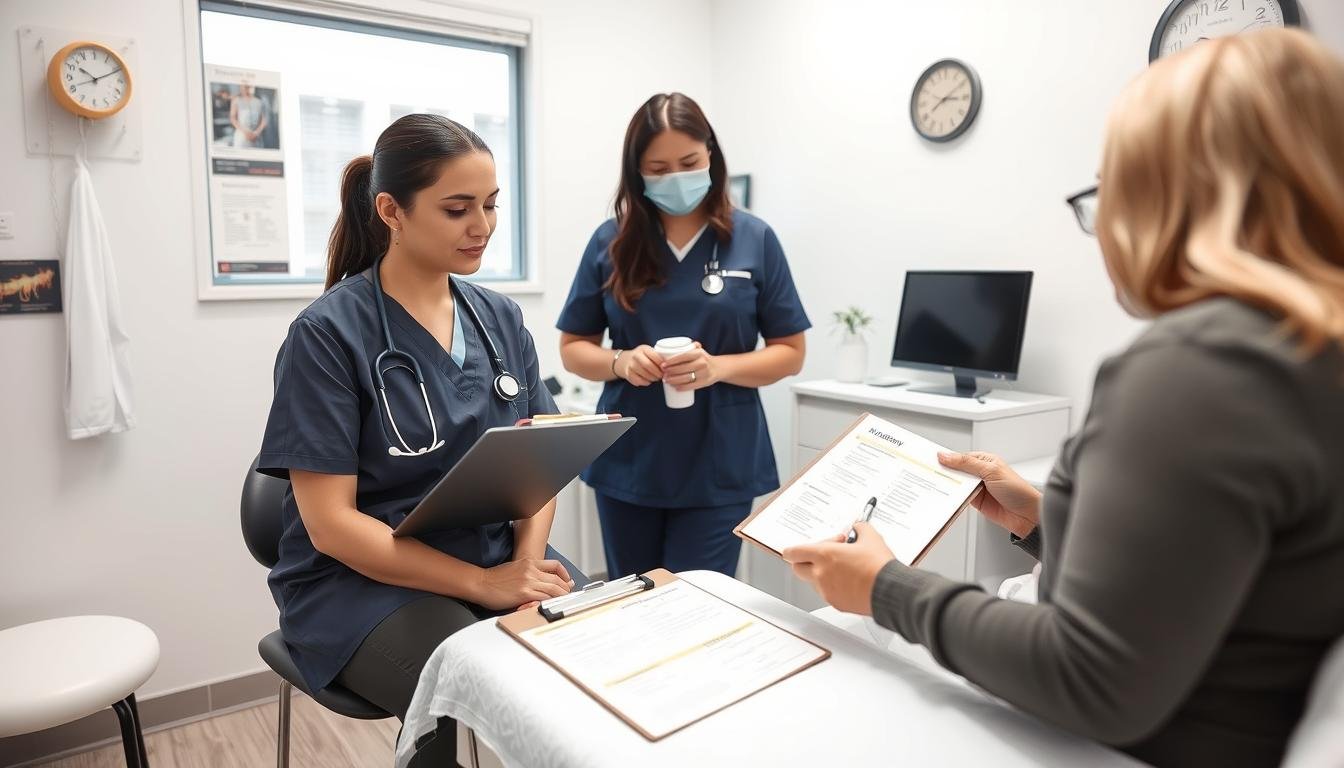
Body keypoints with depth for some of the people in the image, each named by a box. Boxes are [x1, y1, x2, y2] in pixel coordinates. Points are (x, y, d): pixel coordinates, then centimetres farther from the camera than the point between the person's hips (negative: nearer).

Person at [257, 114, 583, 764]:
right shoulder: (328, 333, -11)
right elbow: (330, 523, -14)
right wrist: (483, 585, -20)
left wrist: (528, 559, -12)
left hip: (502, 557, 5)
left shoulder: (501, 319, 6)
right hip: (362, 579, -4)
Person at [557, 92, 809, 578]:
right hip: (628, 463, 2)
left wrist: (718, 367, -19)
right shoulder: (612, 242, 0)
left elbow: (789, 352, -1)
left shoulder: (754, 240, -3)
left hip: (719, 468, -2)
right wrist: (620, 362, -16)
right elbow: (574, 348, 6)